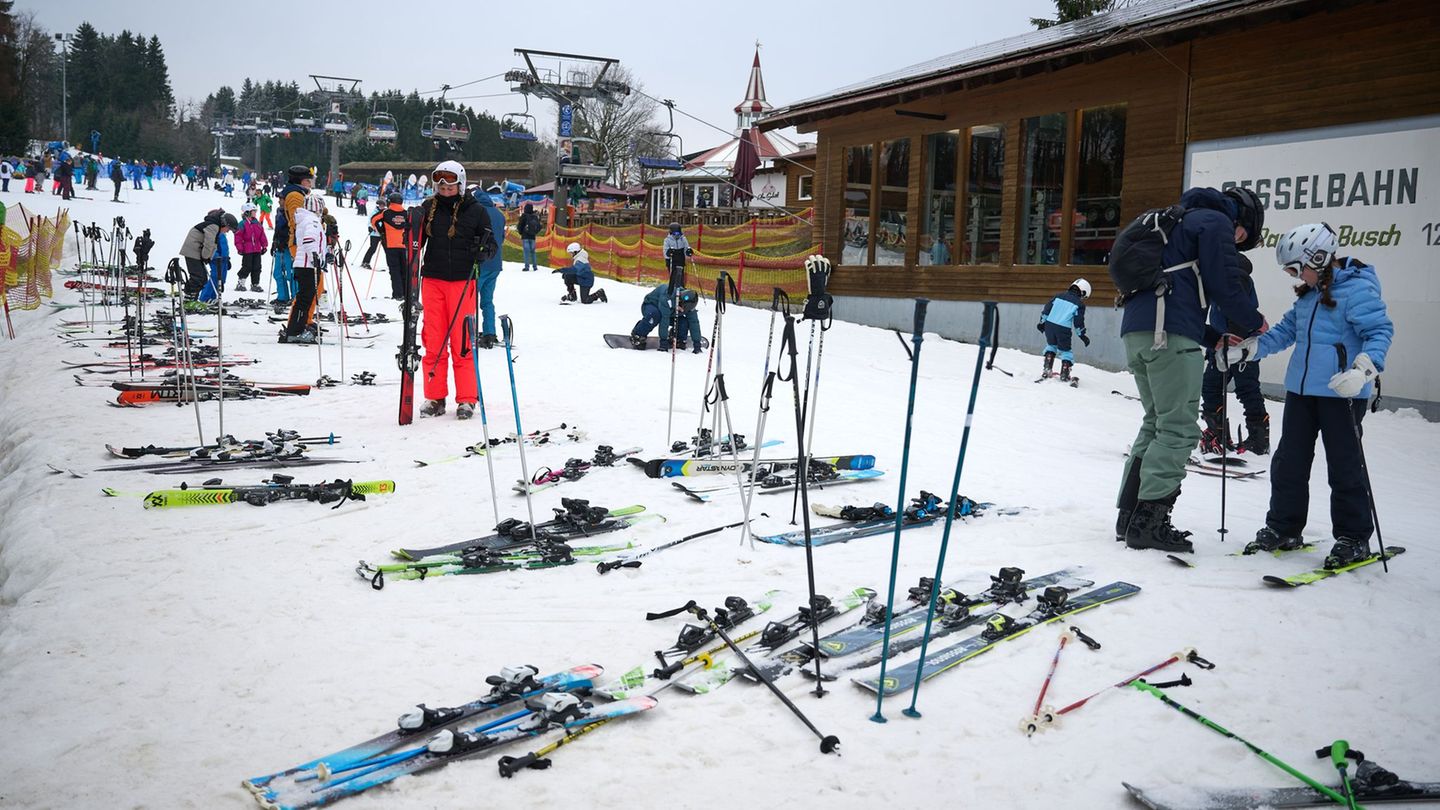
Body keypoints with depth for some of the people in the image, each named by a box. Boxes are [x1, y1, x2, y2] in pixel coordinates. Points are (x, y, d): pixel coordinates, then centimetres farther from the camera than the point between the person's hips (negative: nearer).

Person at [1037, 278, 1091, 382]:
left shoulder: (1059, 296, 12)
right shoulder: (1079, 304, 1)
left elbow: (1046, 309, 12)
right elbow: (1078, 323, -1)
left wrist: (1042, 322, 21)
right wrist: (1083, 336, 9)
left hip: (1049, 325, 4)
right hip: (1063, 330, -4)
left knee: (1051, 346, 26)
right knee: (1065, 351, 12)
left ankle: (1047, 369, 17)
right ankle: (1064, 376, 8)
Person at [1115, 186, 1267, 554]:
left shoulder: (1179, 220, 31)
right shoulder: (1217, 222, 2)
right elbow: (1225, 286, -6)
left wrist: (1214, 340, 27)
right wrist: (1255, 323, 11)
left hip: (1135, 330, 9)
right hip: (1169, 334, -9)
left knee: (1157, 423, 15)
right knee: (1179, 429, -7)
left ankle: (1131, 516, 13)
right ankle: (1148, 523, -11)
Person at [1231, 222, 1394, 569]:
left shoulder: (1358, 289, -11)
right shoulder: (1309, 294, 13)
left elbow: (1381, 331, -16)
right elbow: (1286, 330, 20)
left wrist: (1364, 369, -31)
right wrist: (1246, 349, 12)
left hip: (1341, 393, -8)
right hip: (1301, 389, 8)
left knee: (1344, 466, 1)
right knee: (1288, 462, 11)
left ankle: (1353, 538, 14)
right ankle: (1282, 529, 23)